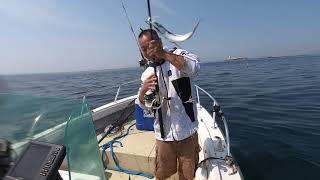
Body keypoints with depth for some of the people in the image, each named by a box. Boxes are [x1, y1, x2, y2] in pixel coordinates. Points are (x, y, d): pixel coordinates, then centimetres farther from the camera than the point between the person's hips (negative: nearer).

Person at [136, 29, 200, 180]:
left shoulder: (178, 55, -6)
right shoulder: (147, 73, 6)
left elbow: (194, 68, -28)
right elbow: (143, 105, 3)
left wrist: (164, 54, -36)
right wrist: (143, 90, -18)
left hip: (187, 131, -3)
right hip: (163, 133, 3)